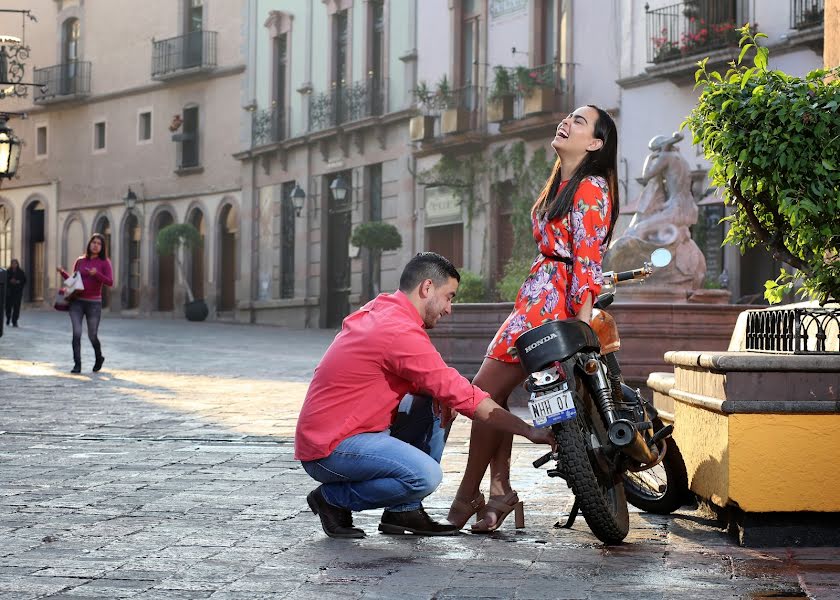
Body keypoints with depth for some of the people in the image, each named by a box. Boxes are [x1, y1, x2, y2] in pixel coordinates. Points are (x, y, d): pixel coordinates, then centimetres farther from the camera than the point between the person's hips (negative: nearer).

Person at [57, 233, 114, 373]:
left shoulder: (104, 263, 0)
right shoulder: (80, 261, 9)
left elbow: (110, 282, -11)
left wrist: (97, 274, -25)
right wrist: (62, 272, 1)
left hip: (94, 303, -2)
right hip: (77, 302, 2)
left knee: (92, 336, 7)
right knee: (77, 333, -13)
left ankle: (99, 358, 35)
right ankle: (77, 364, -8)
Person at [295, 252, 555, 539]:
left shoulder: (376, 310, 11)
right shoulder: (402, 332, -19)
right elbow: (462, 395, -18)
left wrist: (442, 396, 0)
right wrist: (529, 431, -12)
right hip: (330, 449, -10)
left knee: (432, 403, 12)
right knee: (426, 476, -26)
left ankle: (404, 511, 9)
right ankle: (333, 499, -5)